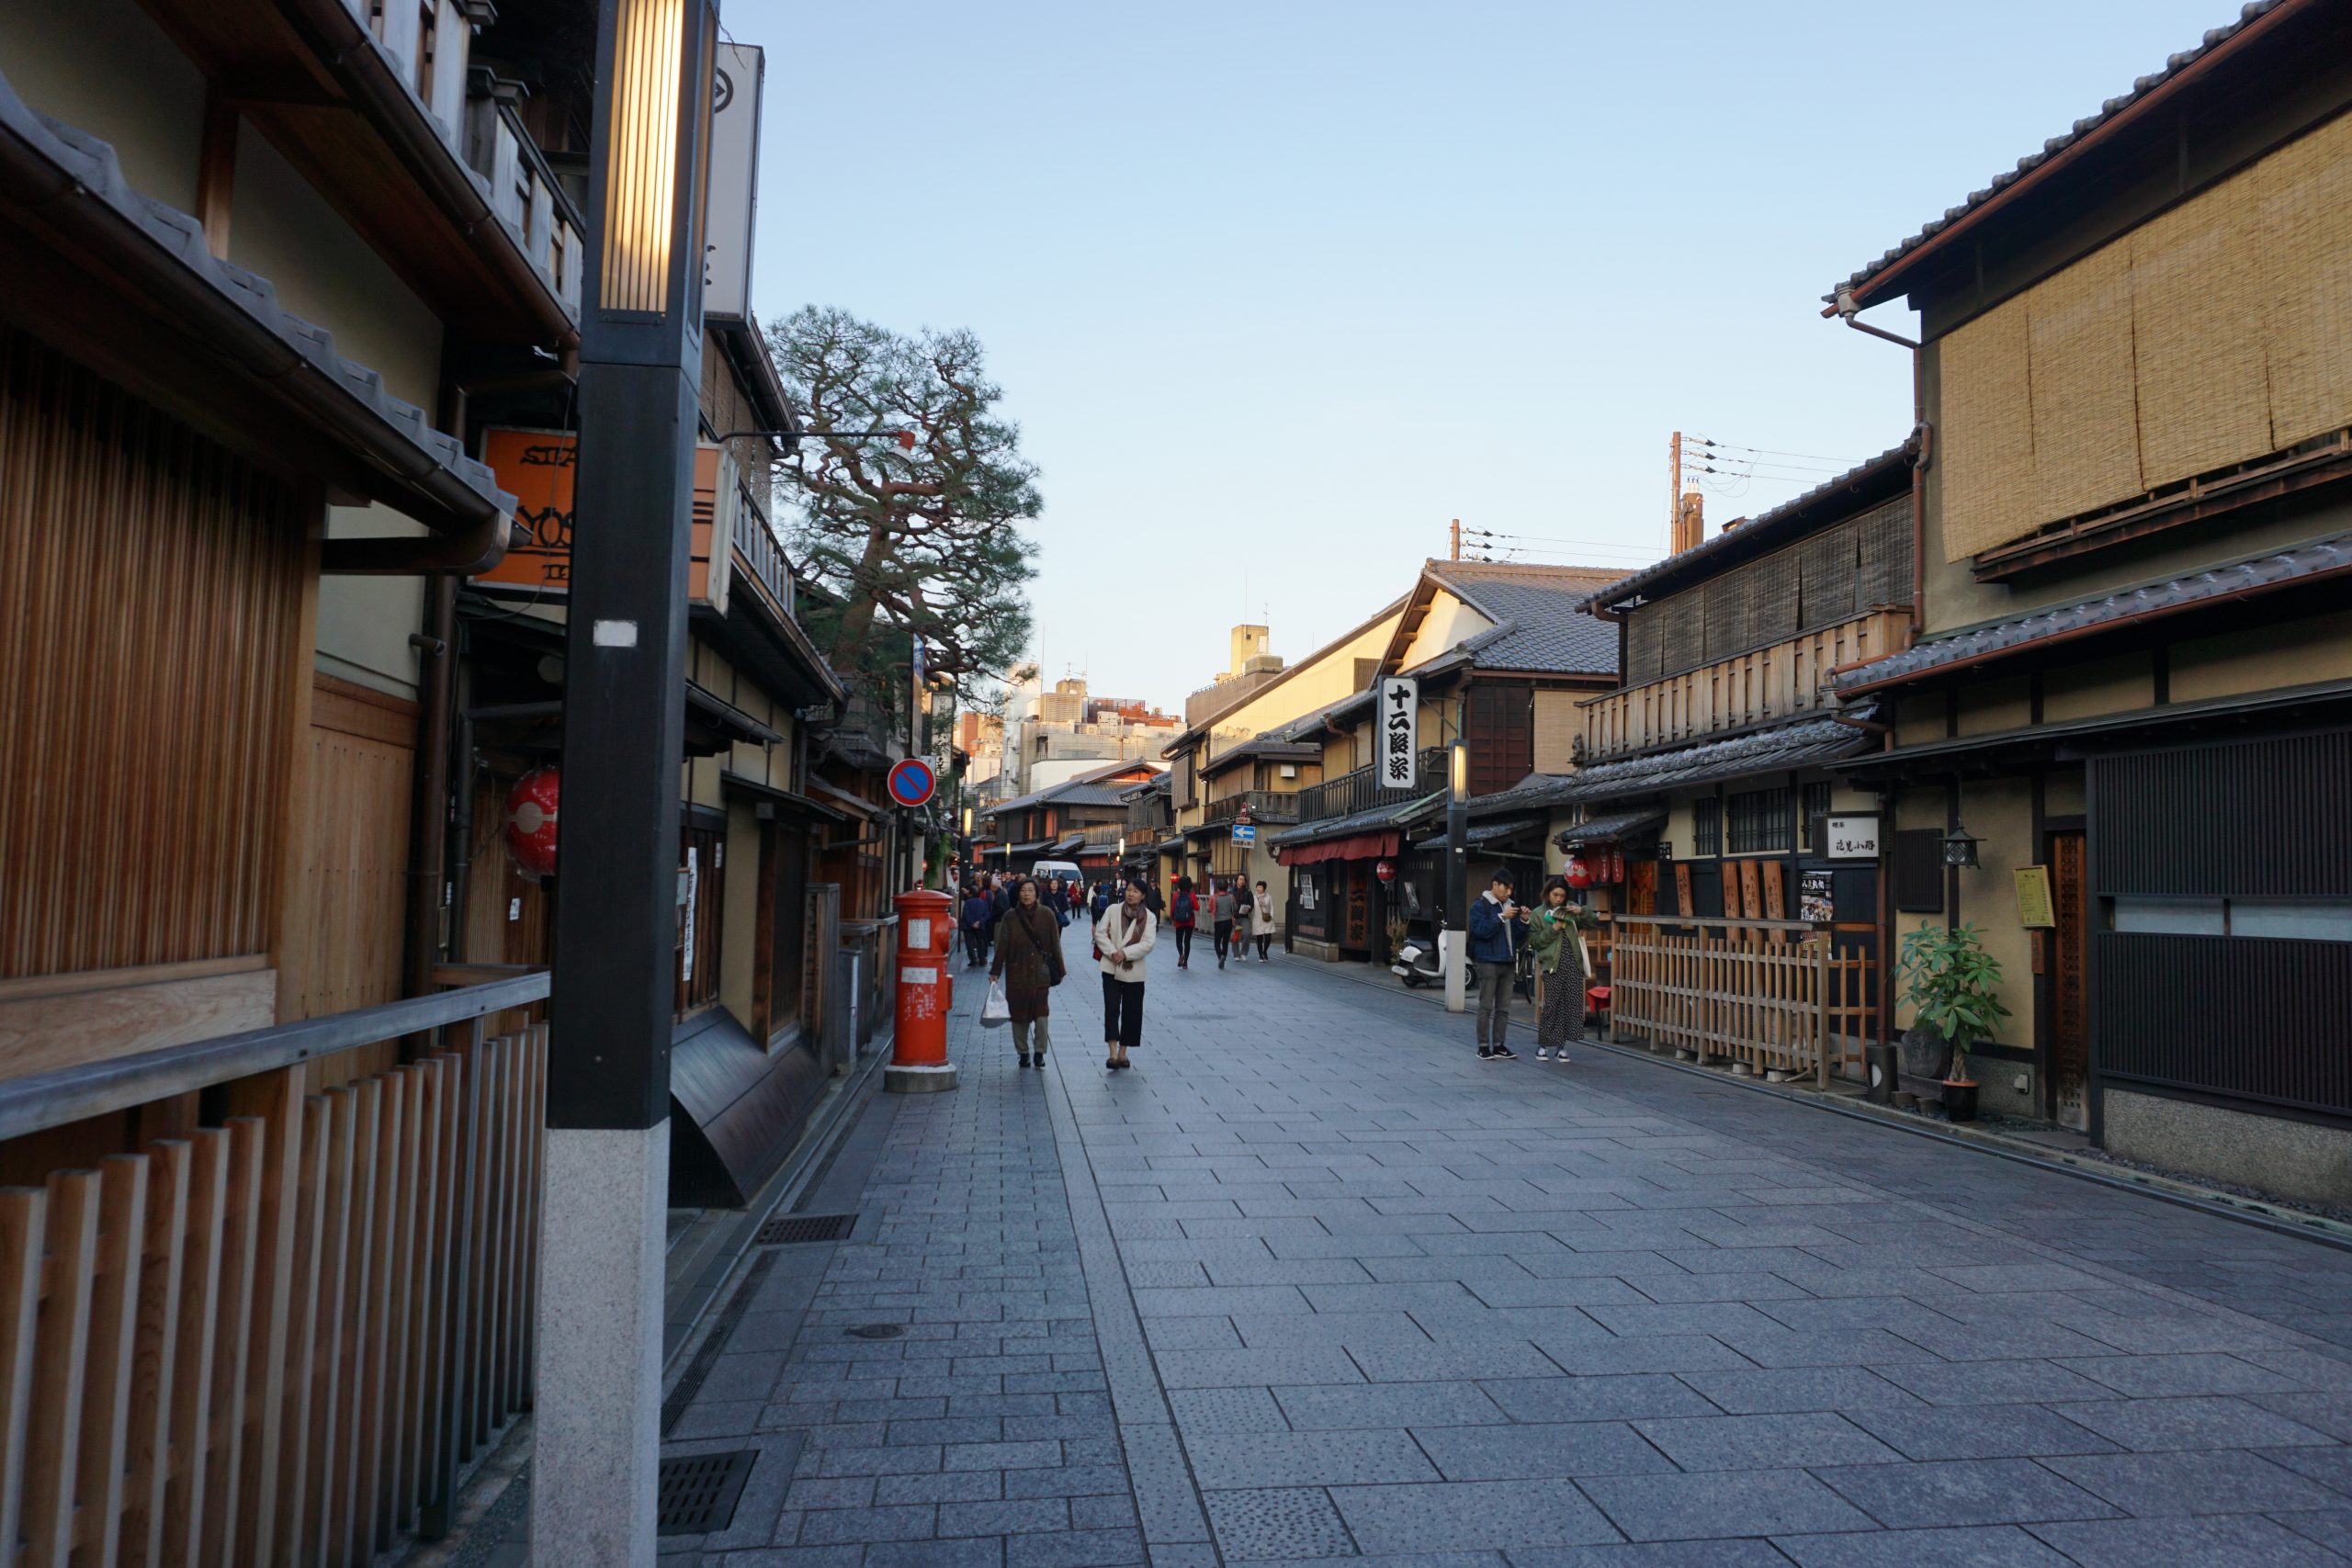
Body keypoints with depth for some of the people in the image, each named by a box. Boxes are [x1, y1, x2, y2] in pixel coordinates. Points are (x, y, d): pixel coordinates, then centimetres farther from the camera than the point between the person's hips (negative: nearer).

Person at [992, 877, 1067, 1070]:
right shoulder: (1010, 917, 0)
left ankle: (1040, 1052, 5)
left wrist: (1060, 970, 6)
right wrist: (995, 972, 0)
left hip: (1040, 972, -1)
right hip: (1017, 973, 1)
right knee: (1019, 1014, 5)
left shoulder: (1046, 915, 0)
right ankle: (1023, 1053, 18)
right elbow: (1002, 946, 2)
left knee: (1041, 1013, -9)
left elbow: (1055, 944, 4)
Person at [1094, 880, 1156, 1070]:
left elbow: (1148, 943, -10)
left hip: (1133, 971, 1)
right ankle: (1113, 1054, -12)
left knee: (1131, 1013, 7)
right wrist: (1112, 952, -16)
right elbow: (1100, 932, -3)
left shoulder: (1149, 917, -2)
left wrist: (1125, 953, -20)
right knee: (1111, 1009, -9)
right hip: (1111, 968, -1)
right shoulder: (1113, 910, -1)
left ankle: (1122, 1053, 20)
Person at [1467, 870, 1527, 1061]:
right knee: (1486, 1007, -4)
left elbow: (1517, 934, 16)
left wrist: (1523, 921, -2)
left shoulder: (1510, 905, 14)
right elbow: (1480, 930, -17)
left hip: (1508, 962, 7)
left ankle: (1498, 1046, 14)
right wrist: (1501, 917, -21)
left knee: (1503, 1008, 8)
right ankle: (1483, 1047, 0)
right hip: (1488, 962, -7)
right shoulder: (1480, 905, -5)